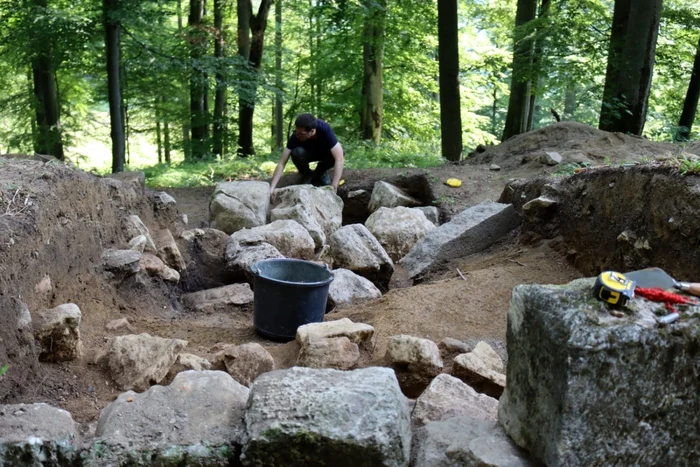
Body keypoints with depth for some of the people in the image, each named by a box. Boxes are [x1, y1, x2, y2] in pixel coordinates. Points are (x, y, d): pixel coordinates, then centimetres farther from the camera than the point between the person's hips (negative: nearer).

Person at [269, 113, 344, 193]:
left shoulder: (325, 130, -37)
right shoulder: (296, 135, -32)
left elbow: (339, 159, -43)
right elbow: (282, 163, -31)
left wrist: (333, 187, -49)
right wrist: (271, 188, -39)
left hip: (325, 152, 0)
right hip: (308, 152, 0)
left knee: (335, 155, -35)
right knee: (297, 152, -34)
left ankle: (320, 172, -3)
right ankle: (307, 175, -4)